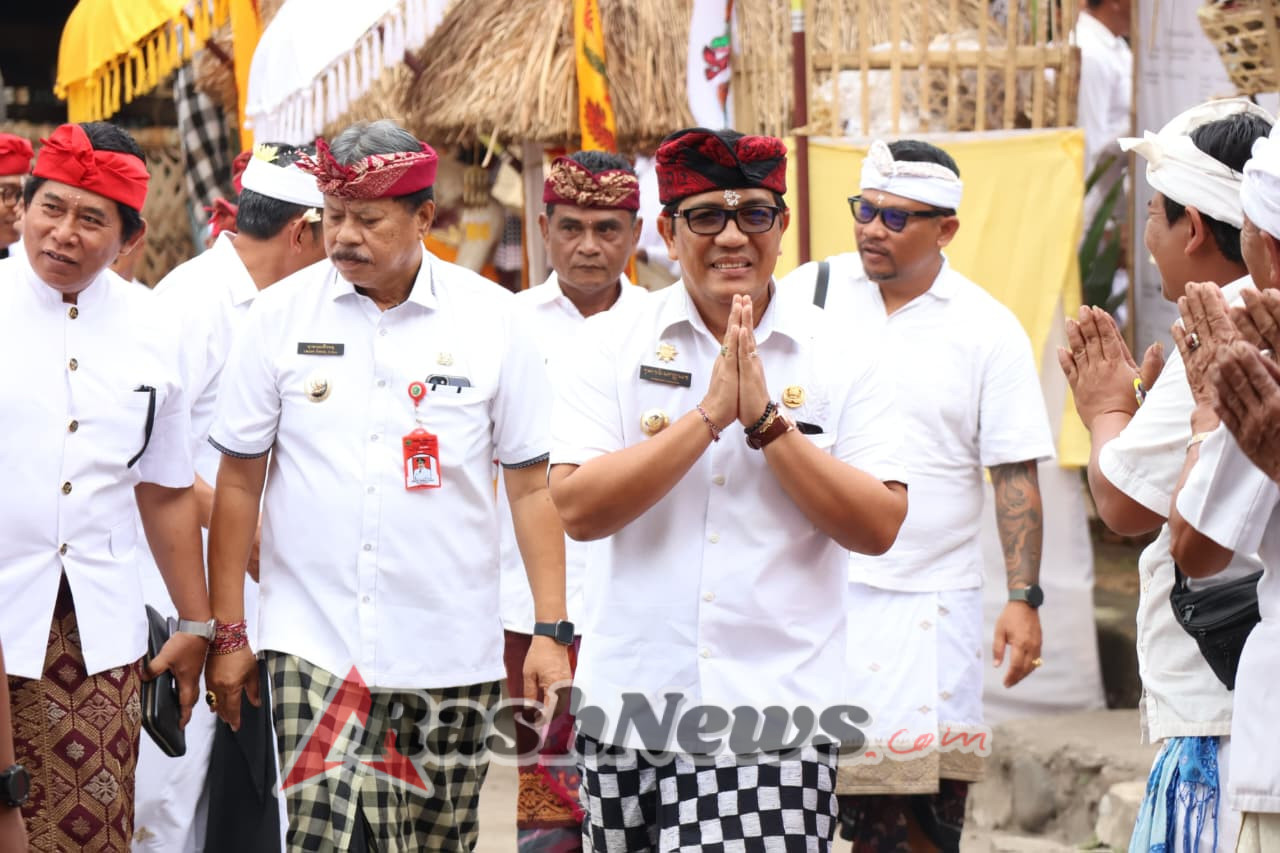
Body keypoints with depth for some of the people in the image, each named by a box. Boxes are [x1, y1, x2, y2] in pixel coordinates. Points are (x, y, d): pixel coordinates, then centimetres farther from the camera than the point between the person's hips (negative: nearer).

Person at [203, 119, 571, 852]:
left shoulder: (492, 319, 1)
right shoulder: (282, 315, 2)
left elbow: (533, 486, 5)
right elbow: (239, 480, 7)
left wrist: (552, 633, -1)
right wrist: (228, 632, 5)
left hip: (449, 653, 1)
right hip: (314, 645, -1)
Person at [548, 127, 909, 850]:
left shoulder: (841, 358, 3)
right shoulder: (611, 345, 3)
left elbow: (879, 529, -5)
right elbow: (579, 509, -8)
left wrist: (765, 421, -12)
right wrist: (710, 414, -14)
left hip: (778, 710, -1)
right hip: (633, 702, 1)